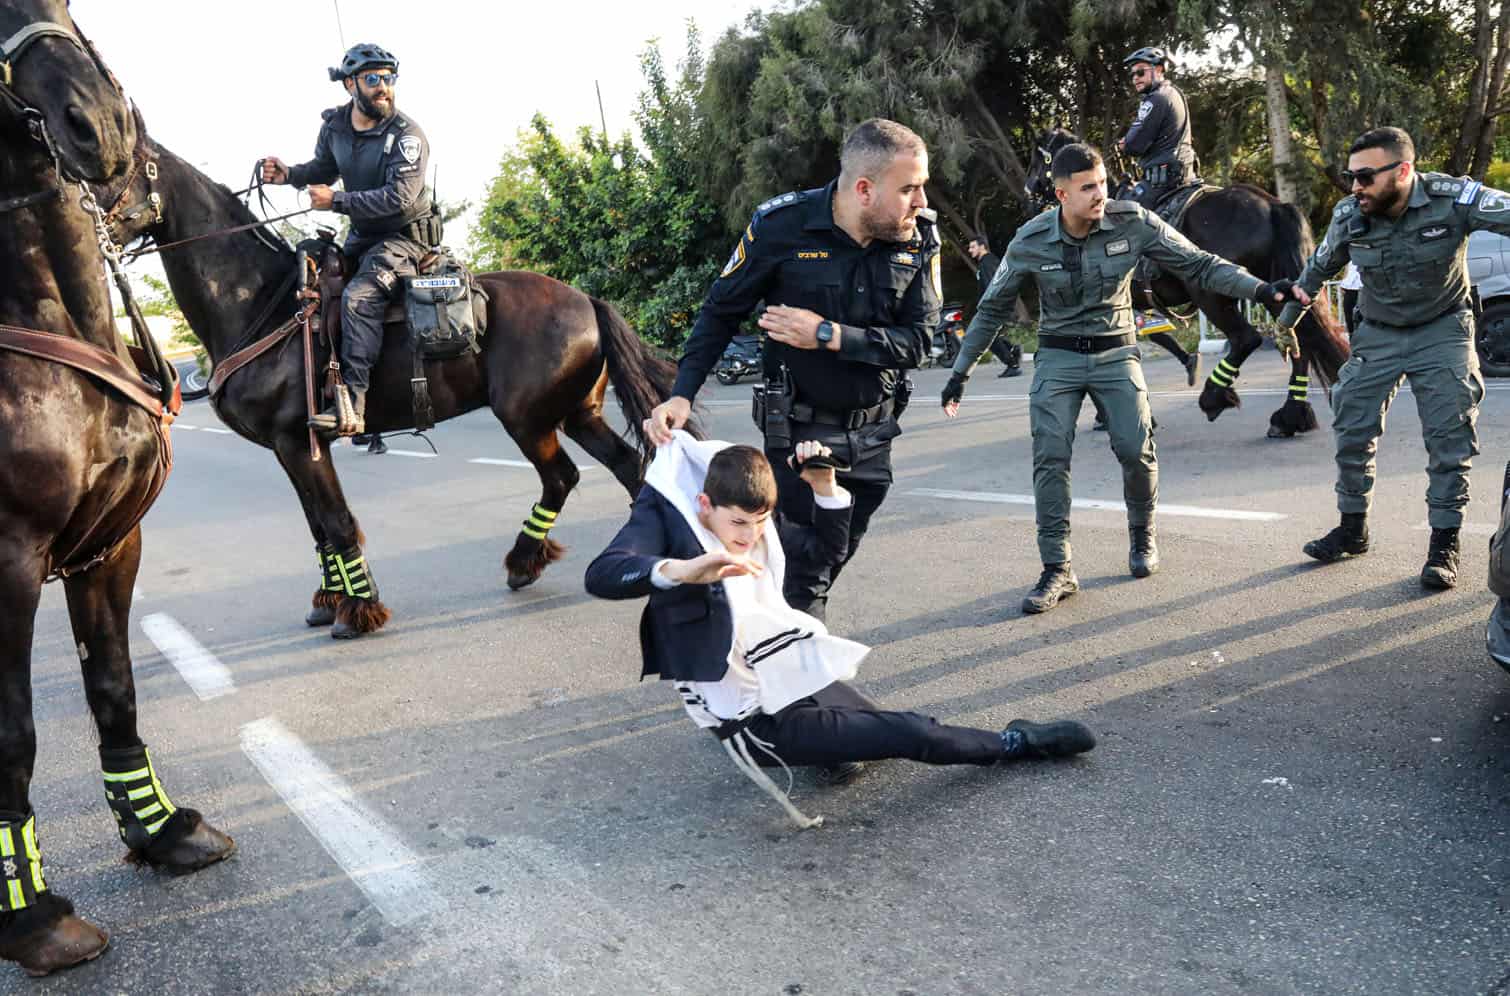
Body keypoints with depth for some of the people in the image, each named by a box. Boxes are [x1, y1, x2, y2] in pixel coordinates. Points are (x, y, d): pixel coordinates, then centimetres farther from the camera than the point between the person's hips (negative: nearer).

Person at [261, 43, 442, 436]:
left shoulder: (407, 135, -20)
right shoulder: (334, 125, 0)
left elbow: (398, 197, -29)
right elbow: (324, 168, 19)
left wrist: (336, 201, -29)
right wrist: (288, 174, -2)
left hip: (405, 235, -8)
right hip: (361, 235, 8)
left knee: (359, 296, -30)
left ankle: (351, 406, -33)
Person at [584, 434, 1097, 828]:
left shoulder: (761, 525, 6)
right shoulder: (664, 515, -14)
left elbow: (830, 544, 21)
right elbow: (600, 575, -32)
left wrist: (826, 487, 1)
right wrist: (683, 570, -49)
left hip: (797, 674, 8)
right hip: (753, 716, -8)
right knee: (911, 735, -8)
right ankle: (1016, 743, 10)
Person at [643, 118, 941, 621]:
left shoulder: (920, 238, -8)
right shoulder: (782, 226, -16)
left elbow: (917, 340, -10)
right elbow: (720, 312, -6)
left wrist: (829, 335, -22)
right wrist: (681, 394, -17)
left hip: (873, 435, 4)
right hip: (799, 430, -4)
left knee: (832, 560, 15)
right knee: (807, 569, -3)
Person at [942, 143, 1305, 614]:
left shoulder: (1133, 223, -11)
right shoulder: (1031, 241, -9)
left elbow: (1199, 264, -4)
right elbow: (993, 309, 2)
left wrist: (1260, 288, -17)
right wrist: (961, 372, 4)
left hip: (1115, 352, 0)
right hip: (1058, 357, 0)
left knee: (1135, 450, -13)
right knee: (1050, 457, -11)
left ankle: (1142, 535, 18)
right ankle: (1057, 570, -2)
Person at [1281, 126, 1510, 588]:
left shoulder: (1453, 198, -25)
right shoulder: (1348, 215, -14)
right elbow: (1318, 269, 4)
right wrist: (1286, 319, 14)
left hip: (1442, 330, -3)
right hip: (1378, 334, 3)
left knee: (1449, 438, -5)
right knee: (1352, 433, 4)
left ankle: (1444, 544, 7)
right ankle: (1353, 529, 20)